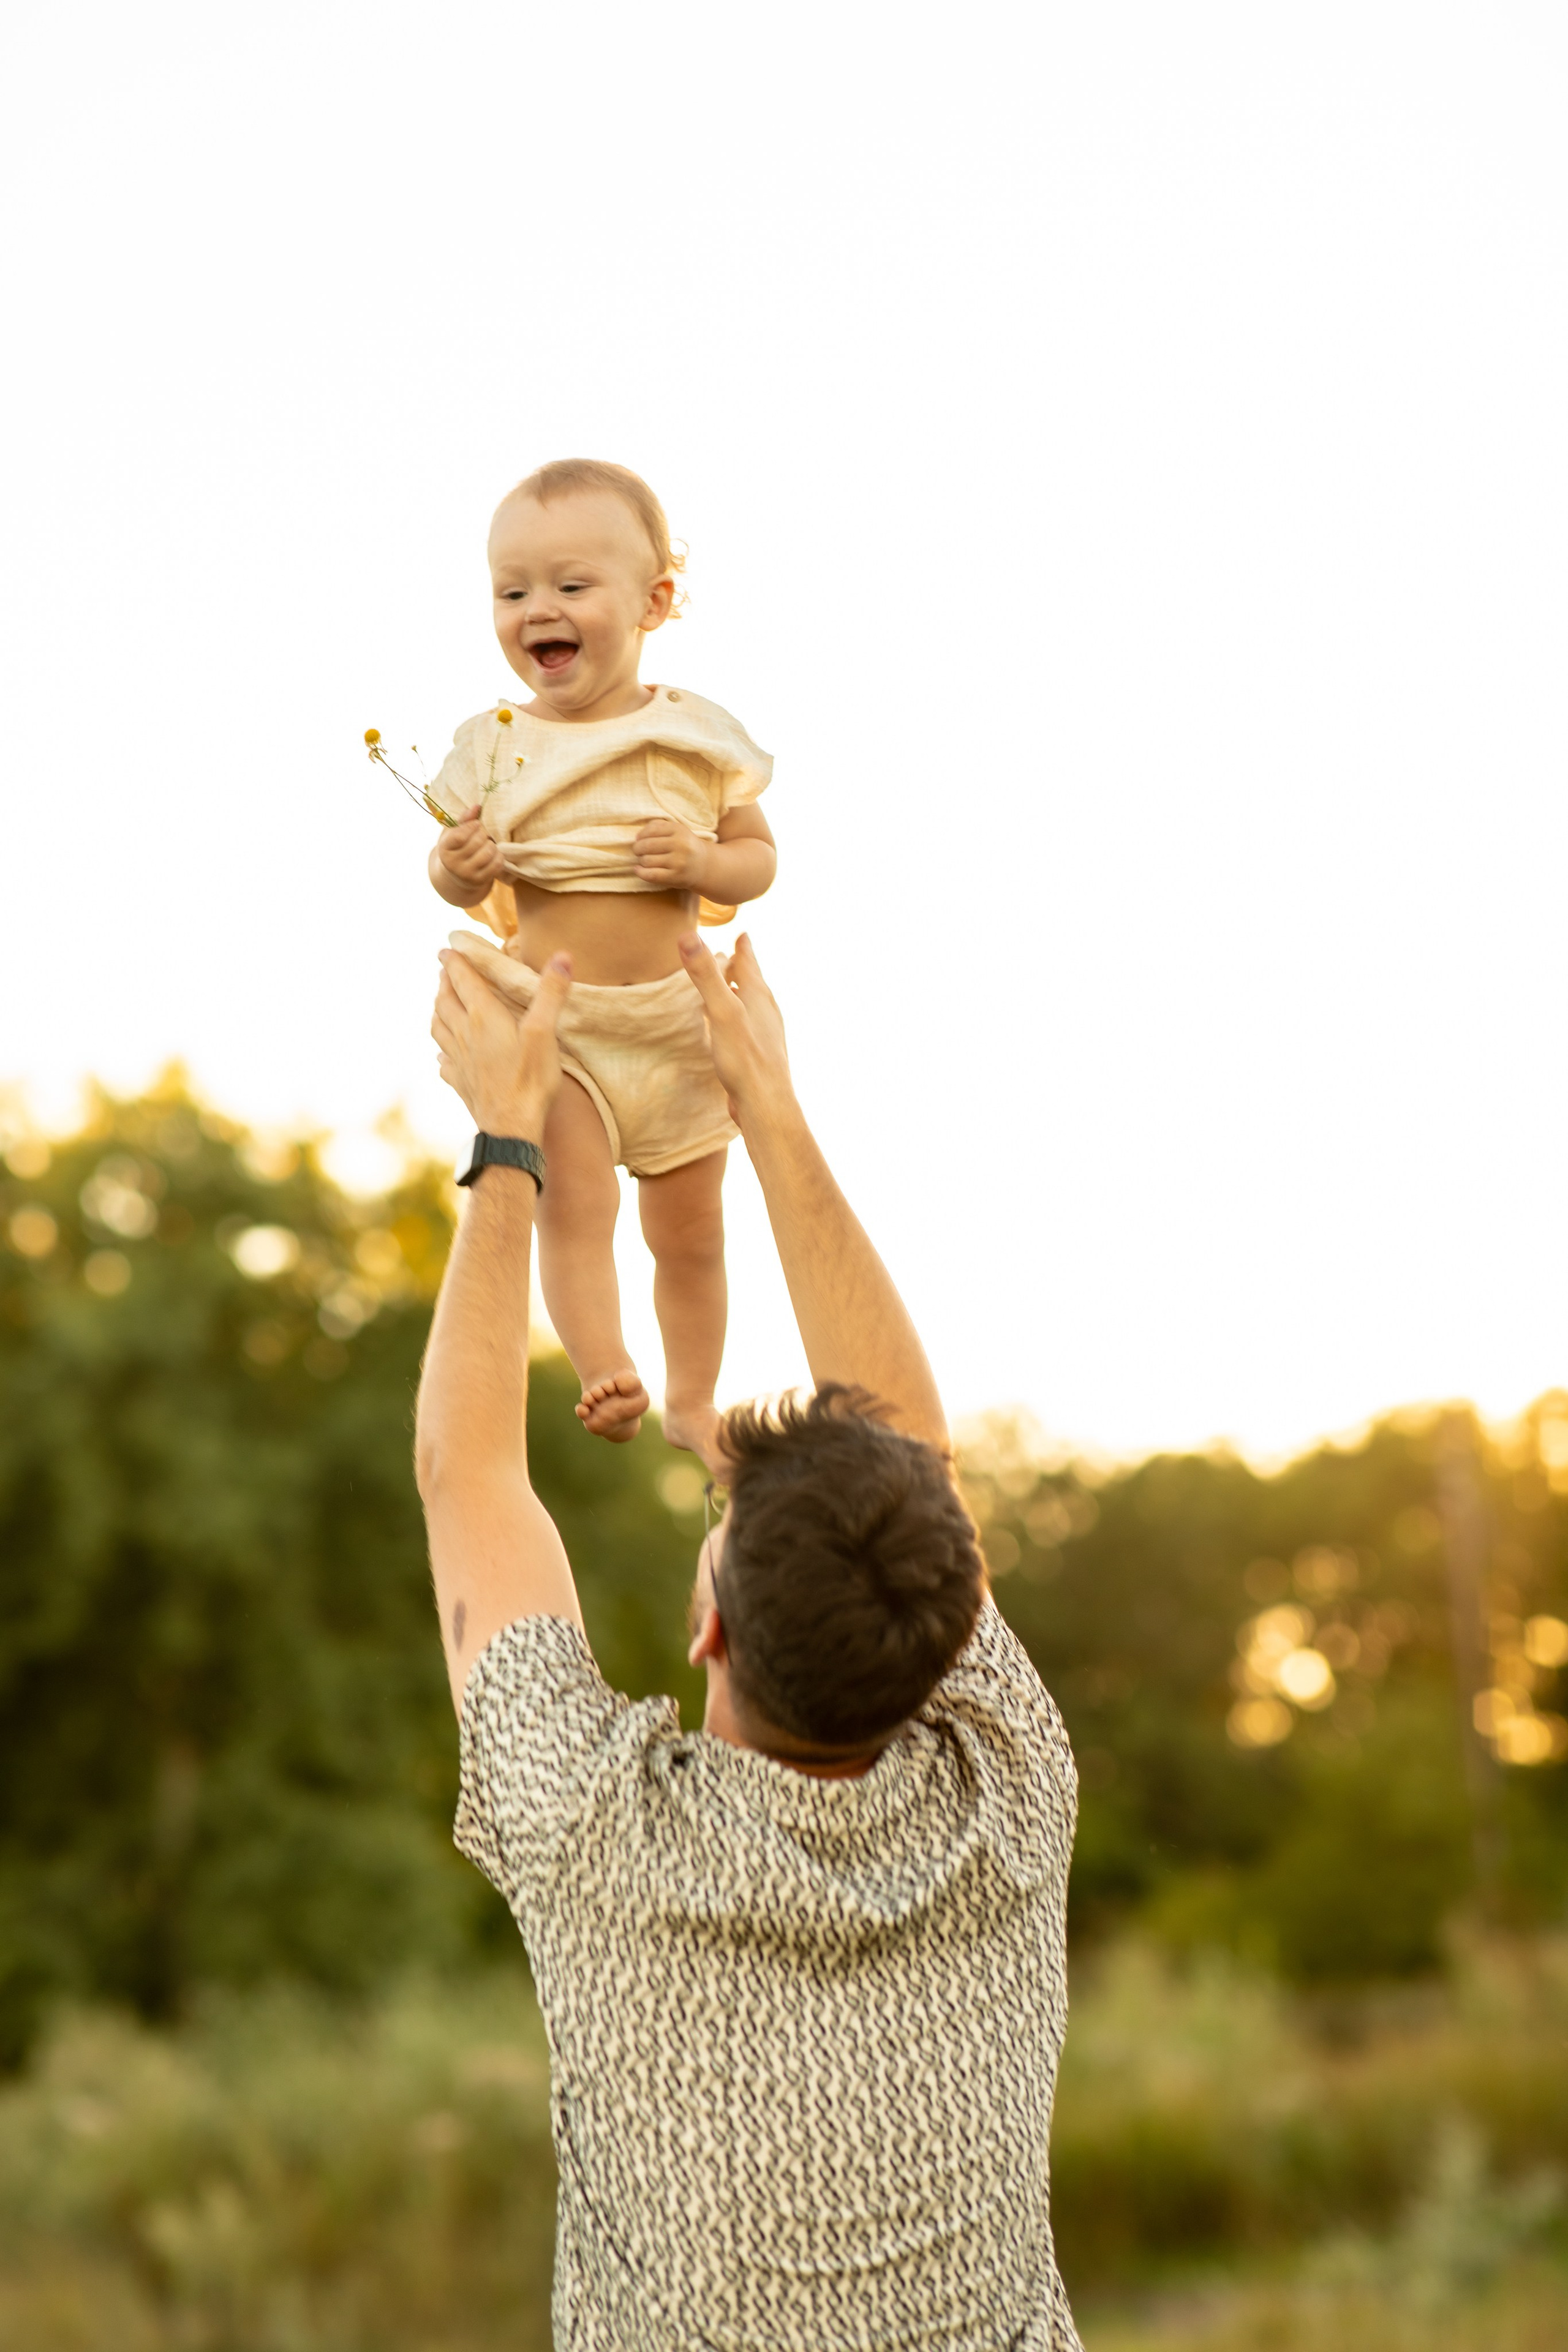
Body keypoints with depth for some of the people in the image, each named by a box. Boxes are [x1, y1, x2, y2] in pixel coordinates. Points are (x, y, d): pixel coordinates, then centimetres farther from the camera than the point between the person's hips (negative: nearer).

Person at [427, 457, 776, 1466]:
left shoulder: (700, 735, -4)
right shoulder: (492, 746, -4)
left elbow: (758, 858, 1)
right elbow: (460, 883, 1)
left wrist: (704, 863, -20)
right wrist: (459, 869, -21)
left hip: (678, 1017, 1)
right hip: (549, 1017, -1)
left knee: (691, 1229, 13)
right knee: (577, 1206, -16)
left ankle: (693, 1400, 29)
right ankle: (606, 1373, -12)